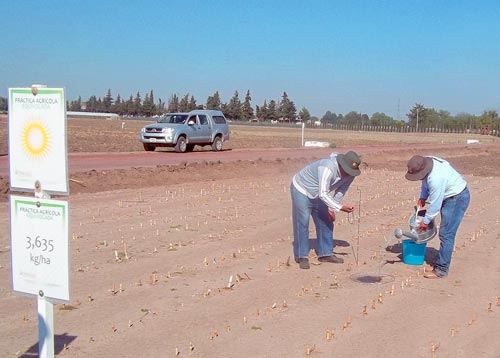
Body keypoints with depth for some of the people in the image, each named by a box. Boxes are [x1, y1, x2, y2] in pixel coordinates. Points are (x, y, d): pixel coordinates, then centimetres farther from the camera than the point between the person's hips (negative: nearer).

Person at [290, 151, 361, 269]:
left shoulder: (350, 174, -15)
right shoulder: (328, 168, -39)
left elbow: (340, 192, -2)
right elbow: (323, 194, -41)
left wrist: (332, 209, -7)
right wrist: (340, 208, -43)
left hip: (317, 196, 8)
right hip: (301, 190, -8)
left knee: (326, 223, 6)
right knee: (302, 223, -9)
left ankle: (325, 254, 16)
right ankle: (302, 256, -1)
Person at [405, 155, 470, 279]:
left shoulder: (436, 179, -35)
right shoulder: (426, 162, -9)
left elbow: (435, 204, -25)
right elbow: (425, 181, 13)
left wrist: (426, 221, -12)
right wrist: (422, 197, 3)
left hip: (457, 198, -10)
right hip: (449, 196, 10)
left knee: (446, 234, -11)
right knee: (445, 232, 16)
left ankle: (441, 269, -8)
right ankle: (442, 260, 27)